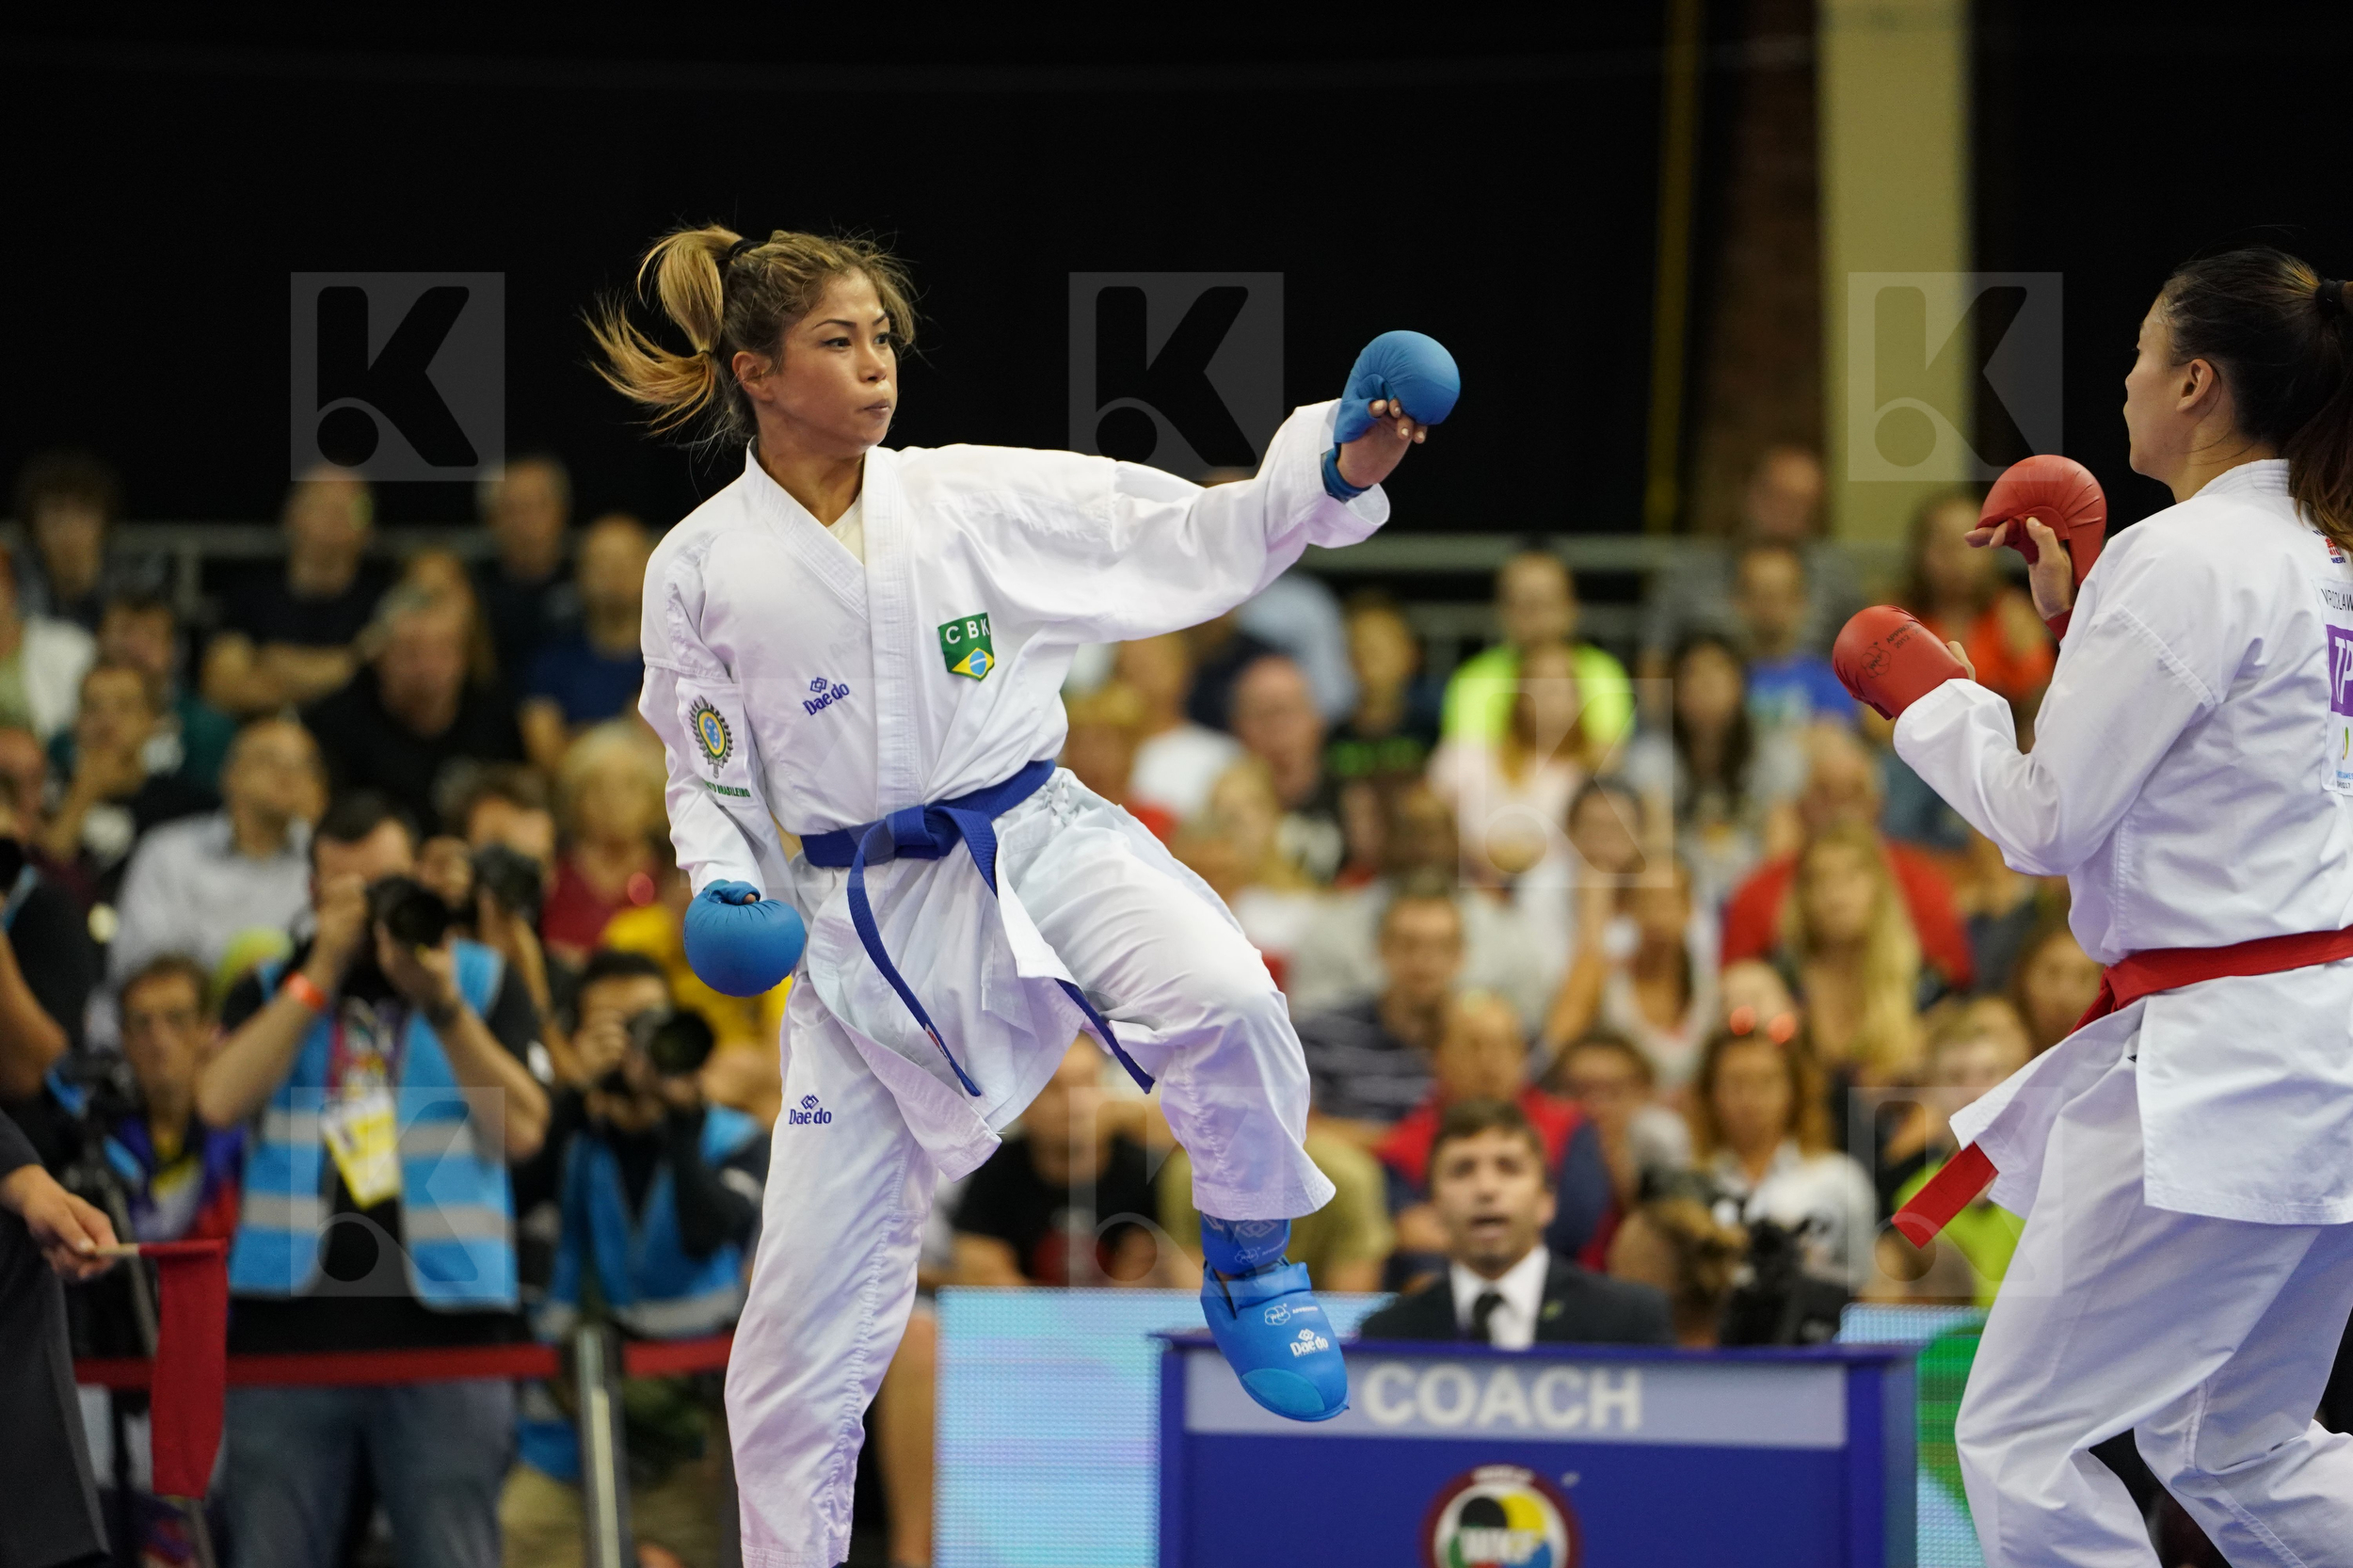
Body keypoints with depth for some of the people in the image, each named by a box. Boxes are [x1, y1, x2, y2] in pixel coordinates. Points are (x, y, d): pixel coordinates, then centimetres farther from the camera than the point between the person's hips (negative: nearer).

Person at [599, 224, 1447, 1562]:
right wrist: (725, 896, -13)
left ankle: (1251, 1267, -7)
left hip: (1036, 848, 0)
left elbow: (1191, 540, -1)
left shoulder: (978, 498, -1)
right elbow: (714, 787, 6)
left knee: (1218, 996, -33)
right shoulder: (703, 571, -1)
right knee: (810, 1298, 3)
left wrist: (1335, 470, -16)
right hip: (860, 925, 0)